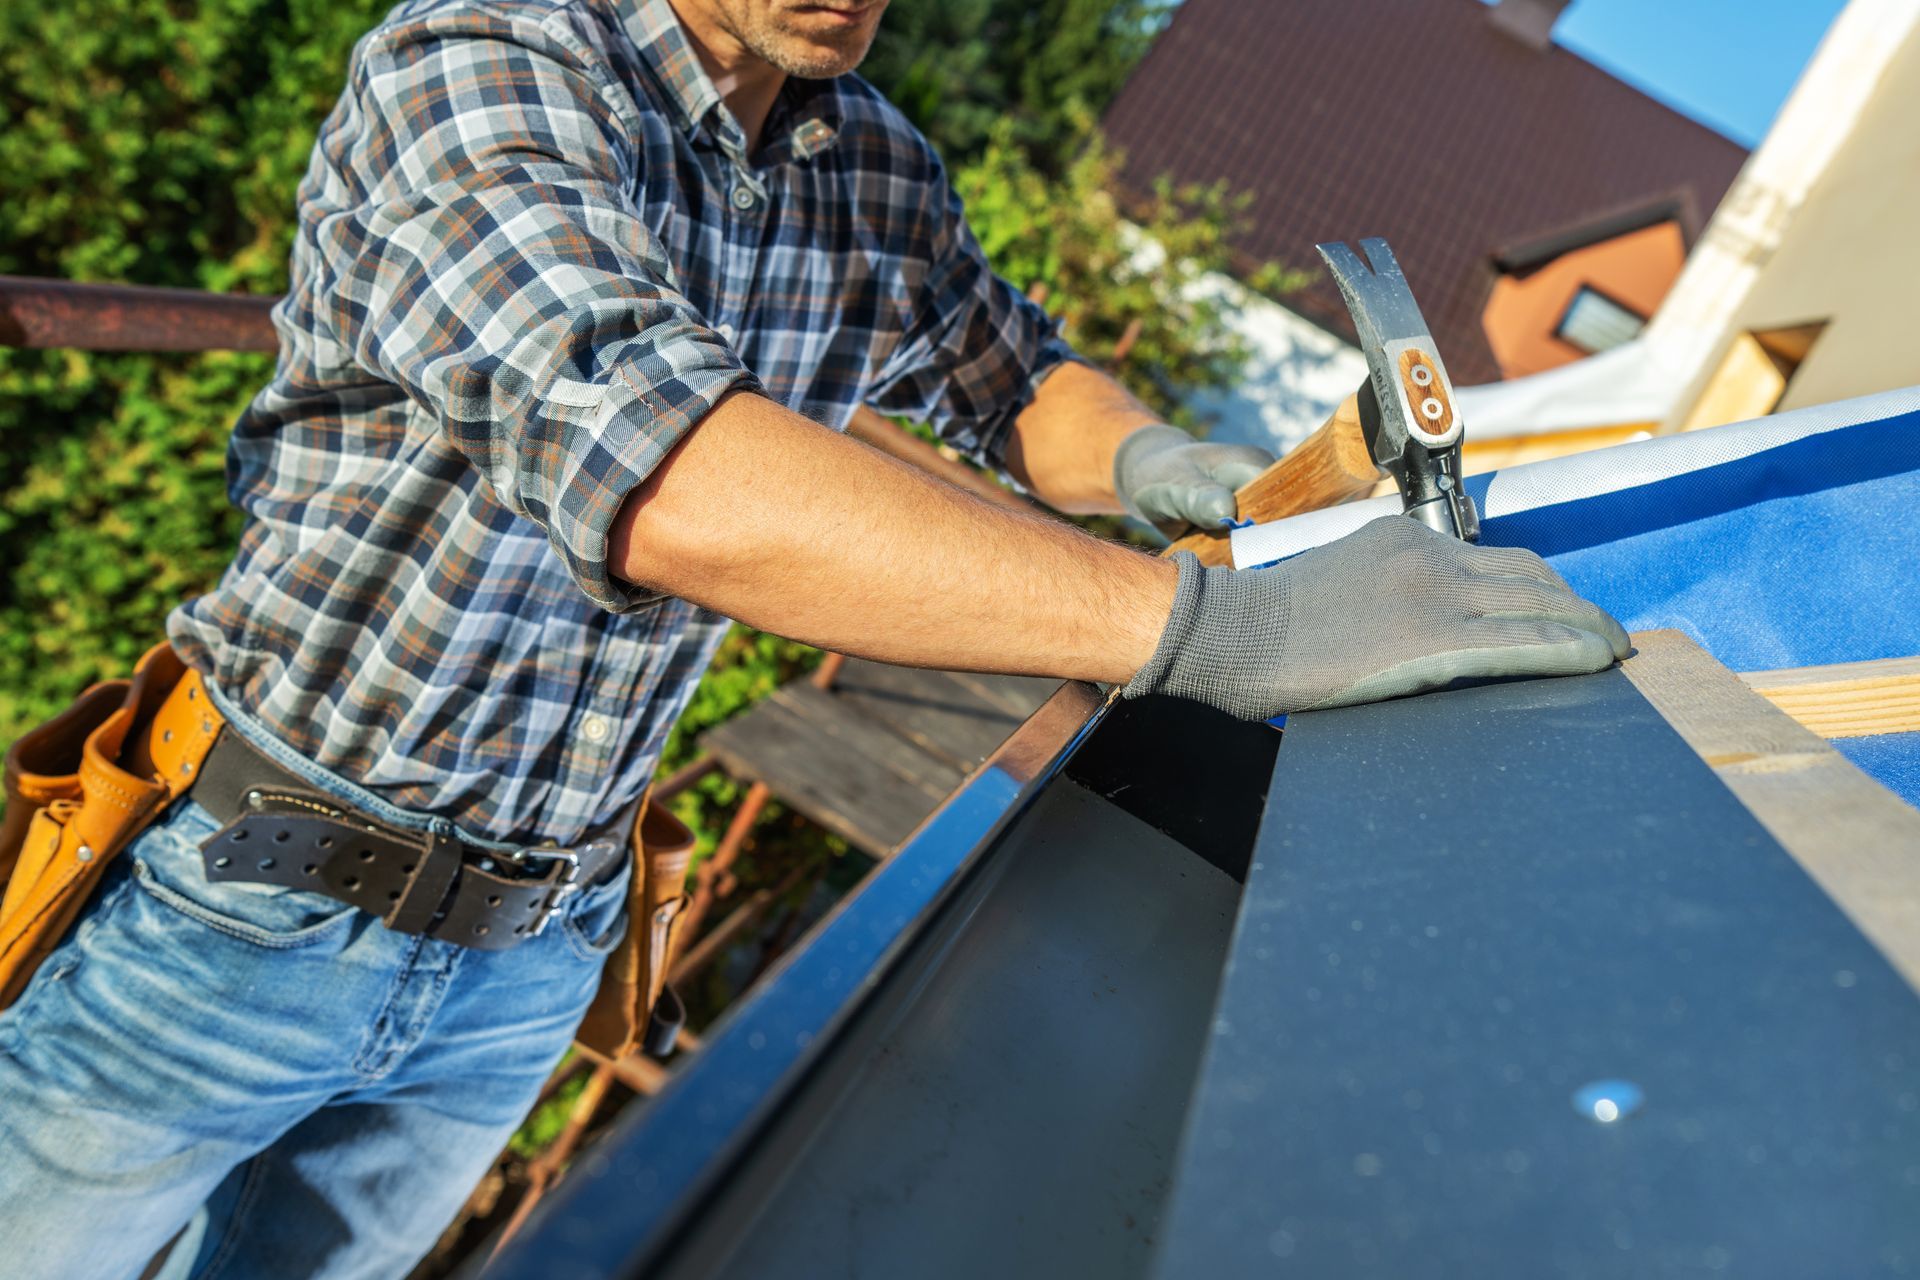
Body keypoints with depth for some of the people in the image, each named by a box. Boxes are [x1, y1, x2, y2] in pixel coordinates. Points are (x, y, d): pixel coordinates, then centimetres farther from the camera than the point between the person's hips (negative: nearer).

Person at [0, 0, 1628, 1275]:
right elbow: (663, 475, -39)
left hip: (534, 950, 5)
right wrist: (1215, 621, -42)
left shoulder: (886, 179, -3)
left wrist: (1138, 452, -11)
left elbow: (1014, 372, 13)